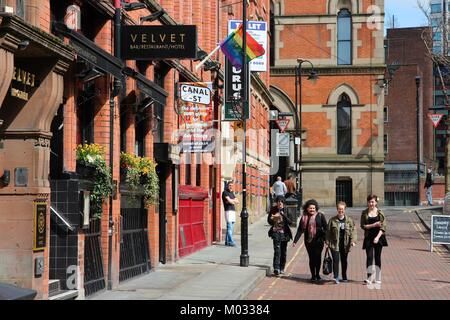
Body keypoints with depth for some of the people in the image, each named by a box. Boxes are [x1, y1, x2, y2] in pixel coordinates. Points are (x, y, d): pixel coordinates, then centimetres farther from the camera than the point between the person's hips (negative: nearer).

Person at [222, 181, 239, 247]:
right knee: (229, 227, -12)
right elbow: (229, 201, -15)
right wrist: (234, 201, 5)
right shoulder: (225, 192, -3)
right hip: (228, 211, -8)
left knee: (231, 227, 7)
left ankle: (227, 241, 12)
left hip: (233, 211, 8)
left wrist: (231, 201, -5)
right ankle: (231, 242, -16)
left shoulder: (232, 193, 22)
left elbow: (237, 201, 12)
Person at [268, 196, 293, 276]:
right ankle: (276, 268, -22)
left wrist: (284, 215, -24)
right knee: (277, 250, -15)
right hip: (276, 232, -1)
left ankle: (282, 268, 22)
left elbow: (290, 222, -10)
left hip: (284, 233, 1)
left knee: (283, 251, 8)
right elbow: (269, 221, 10)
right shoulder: (273, 210, 2)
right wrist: (272, 218, -14)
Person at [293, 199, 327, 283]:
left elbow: (325, 228, 1)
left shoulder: (320, 216, 1)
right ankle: (313, 276, 11)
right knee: (311, 258, 3)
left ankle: (317, 275, 12)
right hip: (308, 241, 2)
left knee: (317, 257, -2)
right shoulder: (304, 217, 6)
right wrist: (295, 241, 1)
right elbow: (300, 230, 7)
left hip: (319, 240, -2)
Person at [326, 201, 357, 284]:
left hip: (345, 244, 2)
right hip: (334, 243, -2)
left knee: (344, 261, 13)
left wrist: (353, 241, -12)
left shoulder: (349, 220, 3)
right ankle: (336, 277, -13)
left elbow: (353, 231, 1)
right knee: (336, 260, -12)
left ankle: (344, 277, 26)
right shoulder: (332, 220, 1)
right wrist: (327, 242, -1)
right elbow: (328, 232, 4)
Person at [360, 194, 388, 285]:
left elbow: (383, 227, -5)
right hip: (368, 238, 0)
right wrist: (373, 225, -14)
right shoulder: (364, 213, 2)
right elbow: (363, 226, -3)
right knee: (369, 257, -7)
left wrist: (377, 237, -15)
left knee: (377, 257, 5)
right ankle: (369, 278, -7)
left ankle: (378, 279, 13)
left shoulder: (380, 213, 0)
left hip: (378, 237, 0)